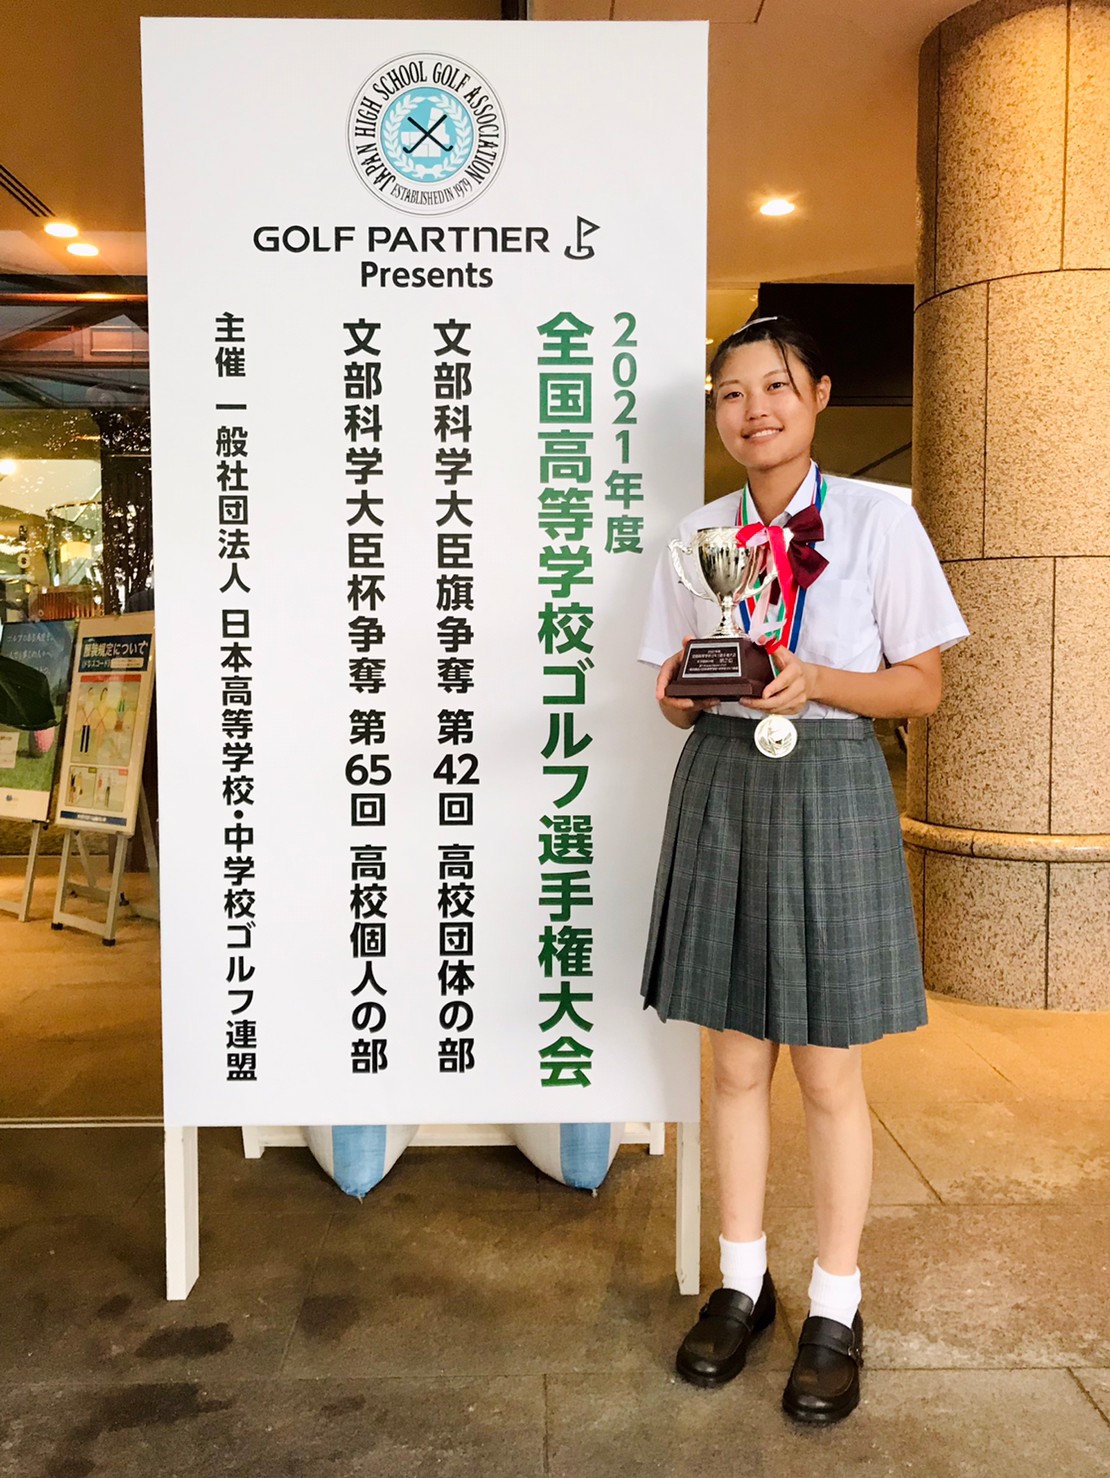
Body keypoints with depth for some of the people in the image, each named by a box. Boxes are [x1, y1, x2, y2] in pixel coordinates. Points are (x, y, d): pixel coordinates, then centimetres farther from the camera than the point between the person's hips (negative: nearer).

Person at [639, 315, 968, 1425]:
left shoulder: (879, 518, -2)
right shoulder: (697, 536, 8)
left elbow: (922, 687, -2)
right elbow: (675, 702, 11)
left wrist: (816, 682, -18)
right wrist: (686, 690, -12)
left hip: (831, 790, -3)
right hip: (722, 788, 3)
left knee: (828, 1075, 5)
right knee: (737, 1060, 11)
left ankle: (834, 1308, 24)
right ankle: (742, 1280, 29)